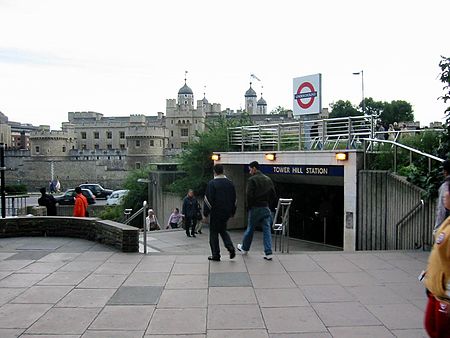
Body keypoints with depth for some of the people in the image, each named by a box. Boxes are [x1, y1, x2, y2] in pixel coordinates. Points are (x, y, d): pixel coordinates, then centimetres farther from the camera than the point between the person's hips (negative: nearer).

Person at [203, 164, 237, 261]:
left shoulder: (212, 183, -11)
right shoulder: (230, 183, 6)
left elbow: (208, 199, -13)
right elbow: (234, 199, 12)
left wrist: (205, 213, -6)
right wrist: (232, 212, 21)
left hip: (215, 213, -5)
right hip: (227, 213, 6)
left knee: (214, 232, 5)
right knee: (223, 230, 21)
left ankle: (215, 255, 8)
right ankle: (231, 248, 2)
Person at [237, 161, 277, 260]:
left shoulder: (252, 180, -9)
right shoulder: (268, 179, 10)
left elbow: (249, 195, -15)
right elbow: (274, 195, 11)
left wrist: (249, 206, -3)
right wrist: (272, 208, 15)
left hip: (255, 208, -5)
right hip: (266, 208, 5)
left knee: (250, 229, 11)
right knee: (267, 230, 4)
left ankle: (244, 248, 29)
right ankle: (268, 253, -1)